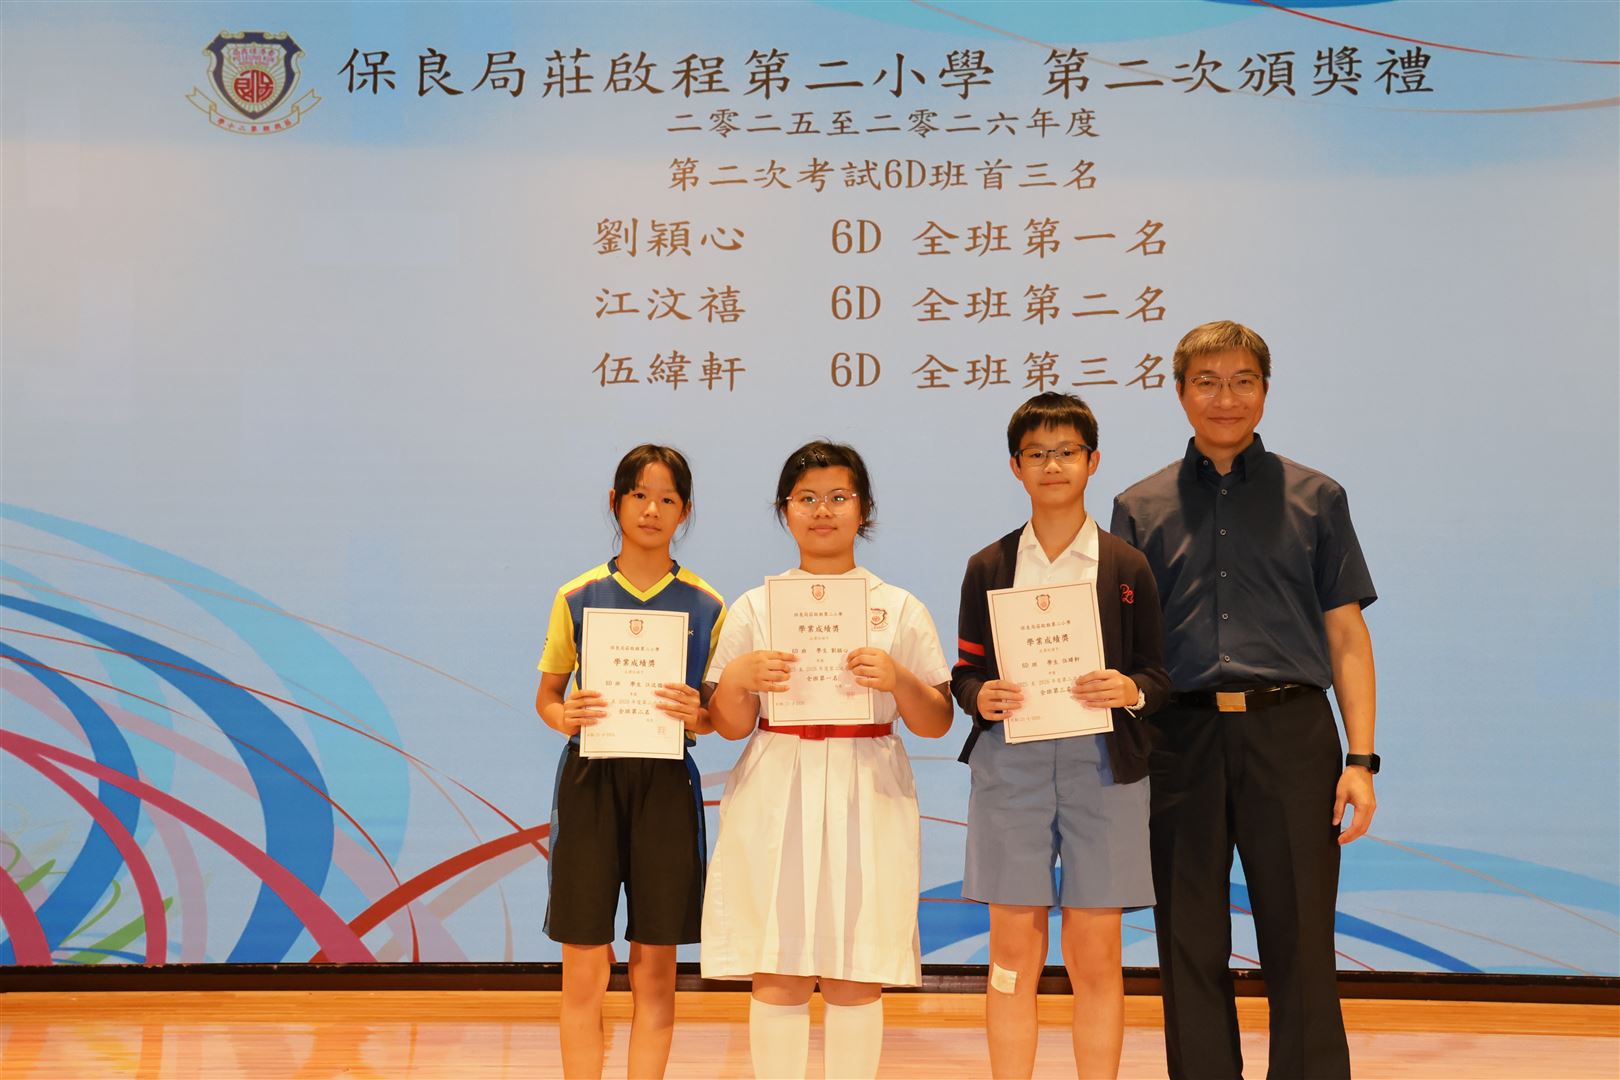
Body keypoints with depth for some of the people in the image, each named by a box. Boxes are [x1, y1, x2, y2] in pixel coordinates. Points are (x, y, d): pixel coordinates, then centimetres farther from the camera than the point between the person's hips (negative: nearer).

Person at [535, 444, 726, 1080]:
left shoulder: (705, 605, 4)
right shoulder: (578, 597, 4)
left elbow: (721, 711, 8)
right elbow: (545, 695, 9)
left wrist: (697, 717, -14)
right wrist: (564, 716, -13)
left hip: (665, 784, 0)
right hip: (590, 779, 0)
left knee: (655, 970, 5)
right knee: (584, 968, 0)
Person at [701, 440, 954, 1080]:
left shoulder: (900, 610, 7)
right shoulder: (755, 608, 8)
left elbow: (936, 724, 5)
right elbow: (729, 726, 7)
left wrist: (899, 680, -13)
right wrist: (736, 679, -13)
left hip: (866, 804, 0)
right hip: (776, 803, 0)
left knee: (856, 975, 2)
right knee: (778, 974, 0)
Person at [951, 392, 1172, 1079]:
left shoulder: (1126, 567, 7)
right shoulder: (988, 567, 9)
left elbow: (1159, 674, 8)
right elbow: (965, 671, 10)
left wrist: (1130, 691, -14)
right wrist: (980, 697, -12)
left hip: (1101, 763, 0)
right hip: (1009, 759, 1)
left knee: (1096, 955, 2)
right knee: (1014, 951, 1)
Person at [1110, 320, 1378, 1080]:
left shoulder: (1315, 498, 11)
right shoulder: (1141, 508, 12)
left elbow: (1346, 635, 7)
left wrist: (1361, 759, -2)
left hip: (1290, 733, -1)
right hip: (1179, 738, 1)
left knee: (1300, 947, -1)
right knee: (1190, 952, 7)